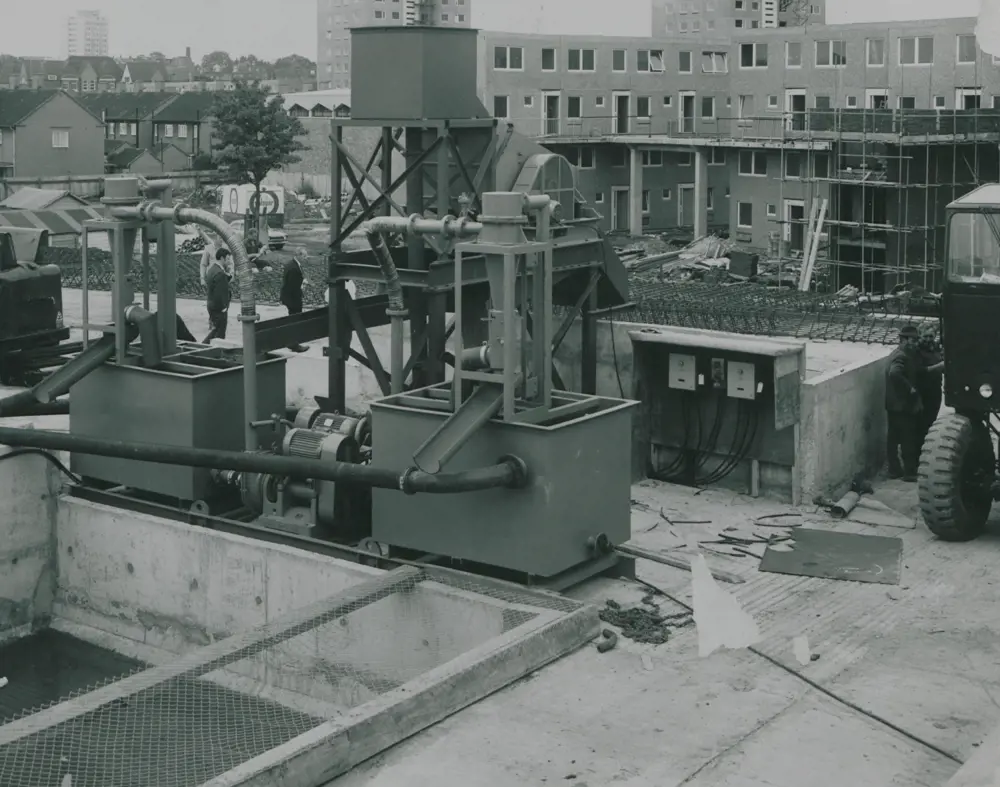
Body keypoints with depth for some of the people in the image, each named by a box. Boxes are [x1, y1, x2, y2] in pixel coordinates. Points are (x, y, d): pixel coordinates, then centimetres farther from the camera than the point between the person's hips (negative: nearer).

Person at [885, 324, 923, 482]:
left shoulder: (903, 354, 15)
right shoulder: (902, 356, -18)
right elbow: (894, 374, -34)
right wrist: (910, 388, -26)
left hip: (895, 405, 10)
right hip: (902, 405, -10)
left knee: (894, 438, 13)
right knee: (908, 439, -3)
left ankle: (894, 469, 19)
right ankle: (909, 472, 2)